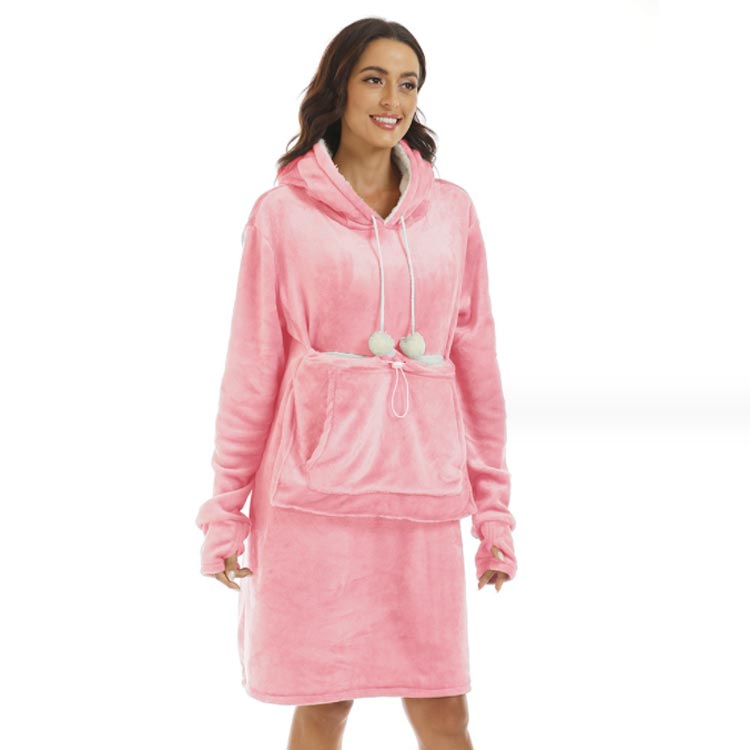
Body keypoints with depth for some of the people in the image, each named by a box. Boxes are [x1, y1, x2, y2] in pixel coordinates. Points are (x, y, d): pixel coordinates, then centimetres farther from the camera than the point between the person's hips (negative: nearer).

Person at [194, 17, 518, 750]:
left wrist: (494, 506, 8)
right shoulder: (283, 213, 1)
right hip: (313, 494, -2)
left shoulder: (451, 210, 9)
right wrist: (224, 510, 1)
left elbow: (477, 364, 10)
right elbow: (251, 368, 2)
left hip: (423, 496, 2)